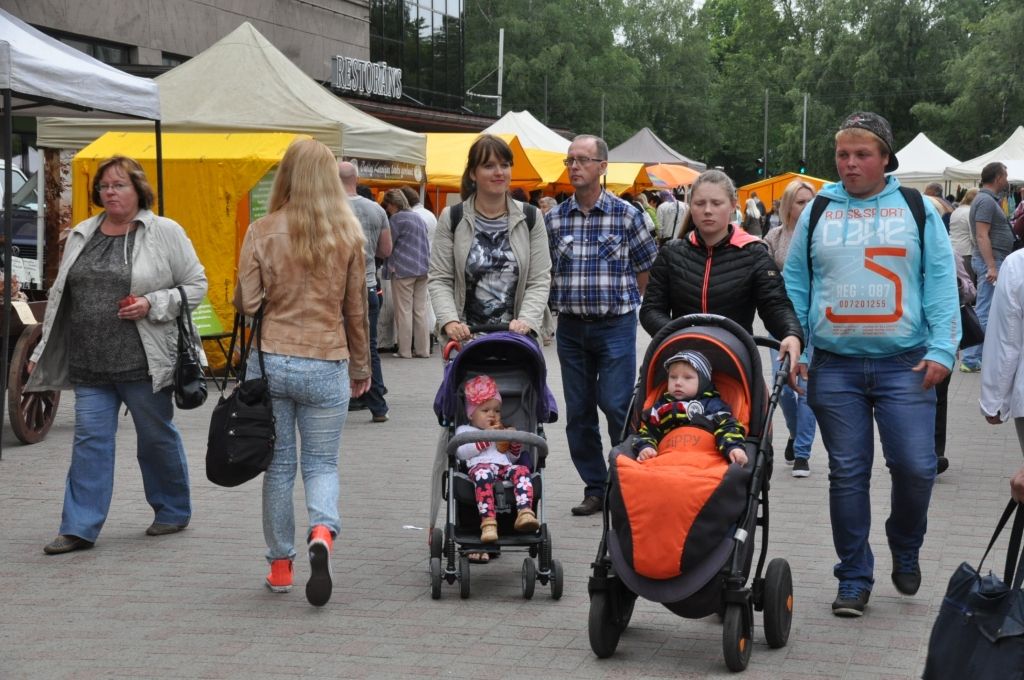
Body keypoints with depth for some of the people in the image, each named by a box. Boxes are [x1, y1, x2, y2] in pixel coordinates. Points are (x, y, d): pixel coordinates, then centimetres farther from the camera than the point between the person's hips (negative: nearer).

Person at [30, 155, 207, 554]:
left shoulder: (165, 233, -3)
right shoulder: (80, 236, 12)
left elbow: (196, 286, -1)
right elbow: (60, 295, 17)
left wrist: (152, 304, -16)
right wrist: (43, 350, 16)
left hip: (144, 364, -4)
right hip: (89, 365, 4)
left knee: (158, 439, 9)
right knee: (90, 441, 1)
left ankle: (174, 511, 29)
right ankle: (80, 528, 3)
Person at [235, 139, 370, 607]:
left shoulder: (262, 232, -5)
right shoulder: (348, 234, -1)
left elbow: (245, 302, -5)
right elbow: (356, 308, 5)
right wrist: (361, 366, 16)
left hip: (271, 361, 0)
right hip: (326, 366, 0)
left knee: (279, 466, 12)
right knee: (321, 464, 11)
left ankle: (281, 566, 18)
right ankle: (322, 532, -18)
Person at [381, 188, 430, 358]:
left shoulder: (397, 218, -8)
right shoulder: (418, 218, 16)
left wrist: (390, 266, 9)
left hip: (403, 270, -7)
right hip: (422, 269, 7)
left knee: (404, 311, -3)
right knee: (420, 310, 7)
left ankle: (404, 350, -2)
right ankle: (422, 349, 7)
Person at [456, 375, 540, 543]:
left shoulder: (503, 432, 42)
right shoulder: (464, 431, 28)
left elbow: (512, 458, 33)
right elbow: (461, 452, 6)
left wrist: (516, 442, 13)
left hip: (505, 467, 4)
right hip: (480, 465, -4)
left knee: (522, 471, -31)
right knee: (483, 474, -42)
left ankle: (525, 513, -53)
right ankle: (488, 523, -57)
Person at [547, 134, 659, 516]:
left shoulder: (626, 215, -2)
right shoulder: (554, 219, 5)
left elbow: (646, 268, 7)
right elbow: (544, 272, 14)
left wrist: (623, 302, 8)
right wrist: (562, 303, 7)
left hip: (615, 324, -4)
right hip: (570, 327, 4)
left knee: (617, 406, -9)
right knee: (578, 413, 6)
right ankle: (595, 488, 16)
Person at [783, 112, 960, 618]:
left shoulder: (917, 210, 5)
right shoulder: (817, 211, 9)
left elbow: (940, 282, 2)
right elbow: (795, 284, 11)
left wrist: (941, 348, -8)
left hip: (904, 366, -1)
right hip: (834, 367, 1)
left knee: (915, 466, -7)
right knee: (847, 474, 4)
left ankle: (905, 548, 22)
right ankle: (854, 579, 15)